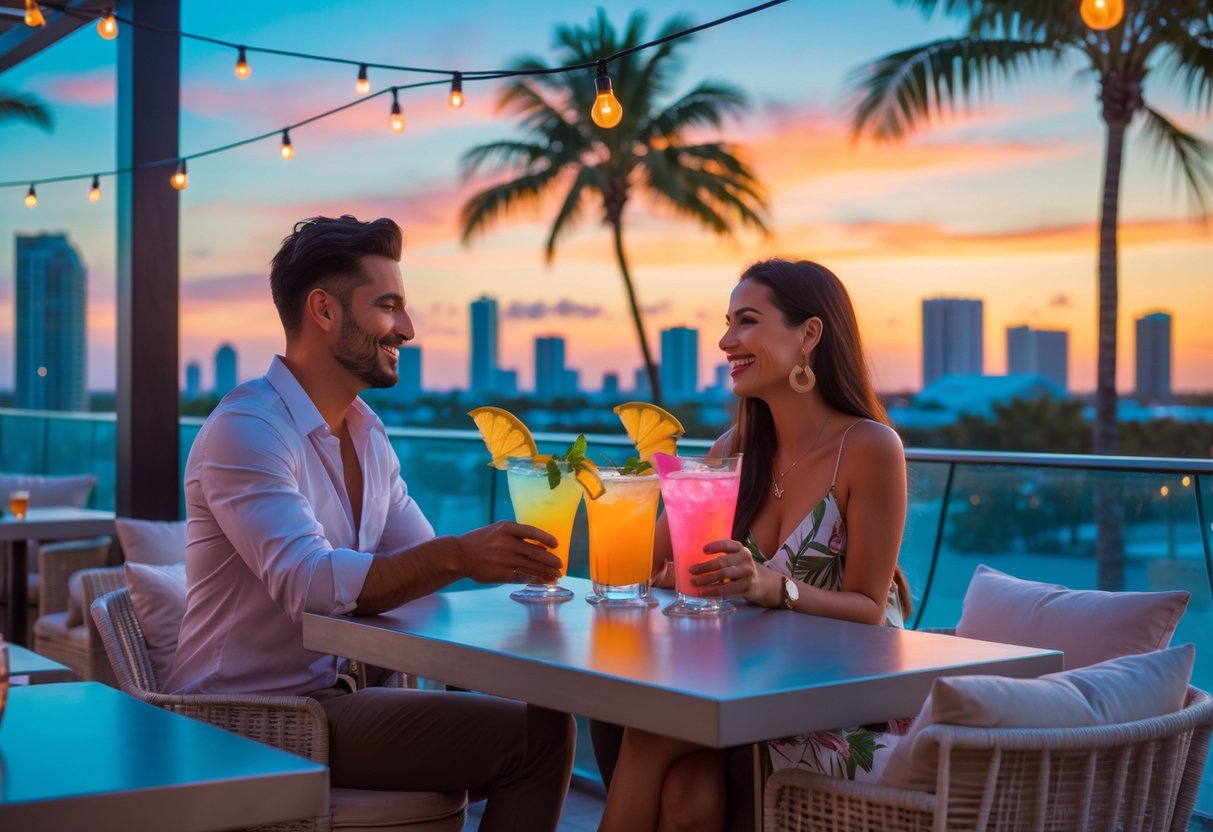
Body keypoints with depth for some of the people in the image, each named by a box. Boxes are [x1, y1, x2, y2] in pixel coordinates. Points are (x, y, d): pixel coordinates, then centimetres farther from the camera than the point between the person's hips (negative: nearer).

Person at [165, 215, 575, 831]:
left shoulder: (366, 434, 13)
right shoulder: (246, 429, -16)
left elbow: (420, 563, 11)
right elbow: (308, 583, -29)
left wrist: (506, 553, -8)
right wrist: (456, 556, -40)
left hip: (323, 696, 9)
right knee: (535, 737, -17)